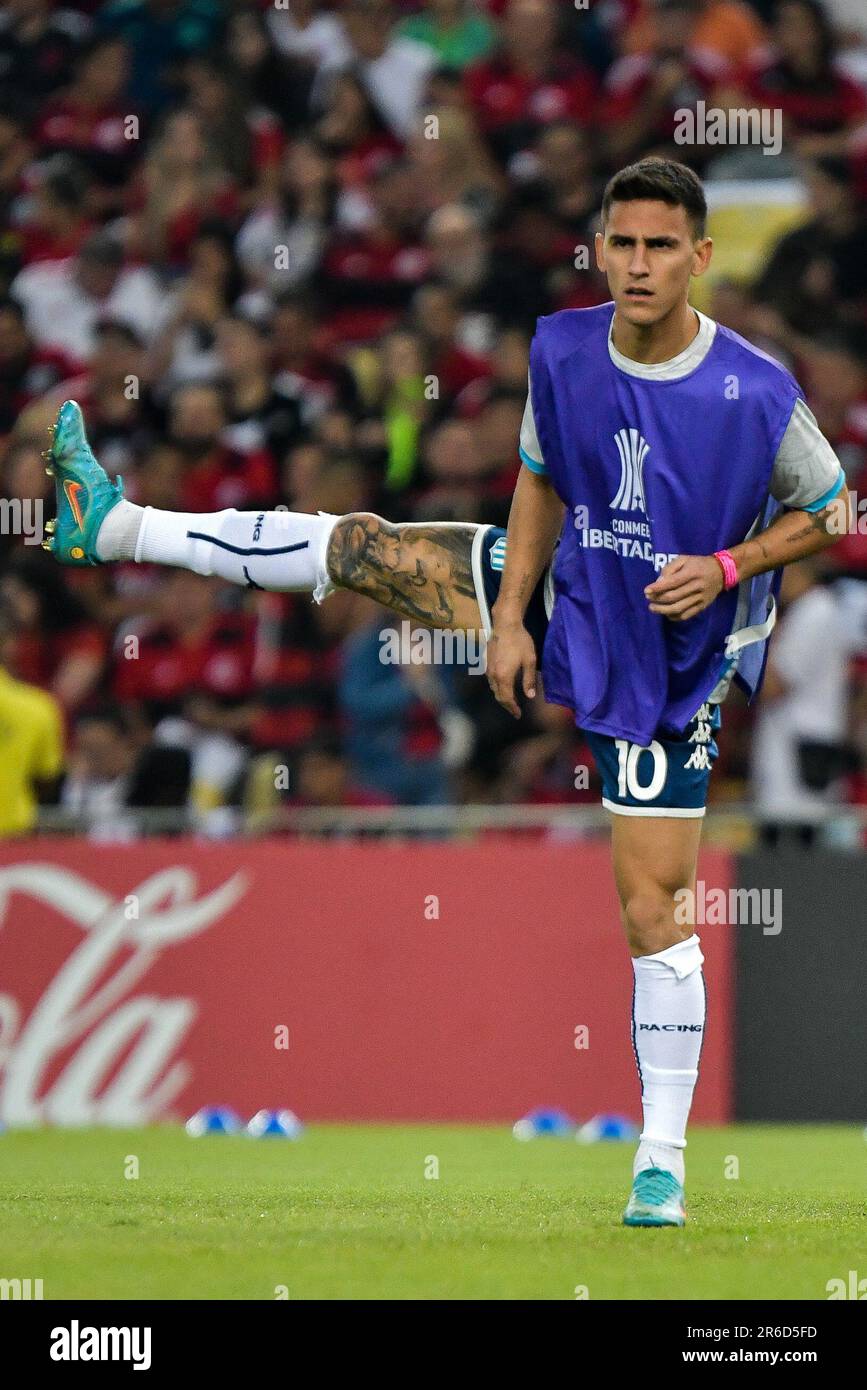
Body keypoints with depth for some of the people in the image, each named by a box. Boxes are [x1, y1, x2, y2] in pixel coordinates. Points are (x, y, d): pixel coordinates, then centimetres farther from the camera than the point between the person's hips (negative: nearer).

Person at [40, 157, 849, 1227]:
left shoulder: (756, 393, -23)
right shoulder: (561, 352, -11)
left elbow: (827, 511, -8)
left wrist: (727, 567, -23)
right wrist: (508, 618, -1)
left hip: (668, 661, -4)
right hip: (563, 598, 4)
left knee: (652, 907, -5)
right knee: (358, 547, 0)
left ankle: (662, 1163, 4)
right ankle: (114, 525, 15)